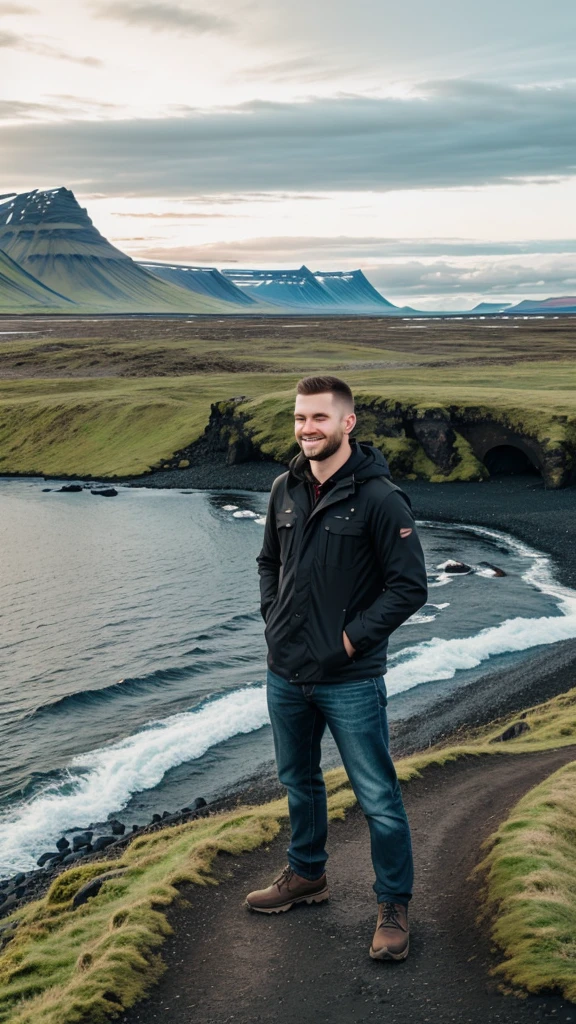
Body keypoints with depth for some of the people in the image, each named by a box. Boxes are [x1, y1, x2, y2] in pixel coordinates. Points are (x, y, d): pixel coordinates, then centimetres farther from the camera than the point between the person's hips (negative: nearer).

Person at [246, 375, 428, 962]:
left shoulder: (378, 497, -15)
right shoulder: (285, 490, 4)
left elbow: (410, 587, -14)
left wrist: (351, 639, -14)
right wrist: (272, 617, 5)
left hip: (350, 681, -6)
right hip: (285, 674, 6)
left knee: (378, 798, 2)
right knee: (298, 781, 22)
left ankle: (393, 906, 19)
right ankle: (306, 875, 42)